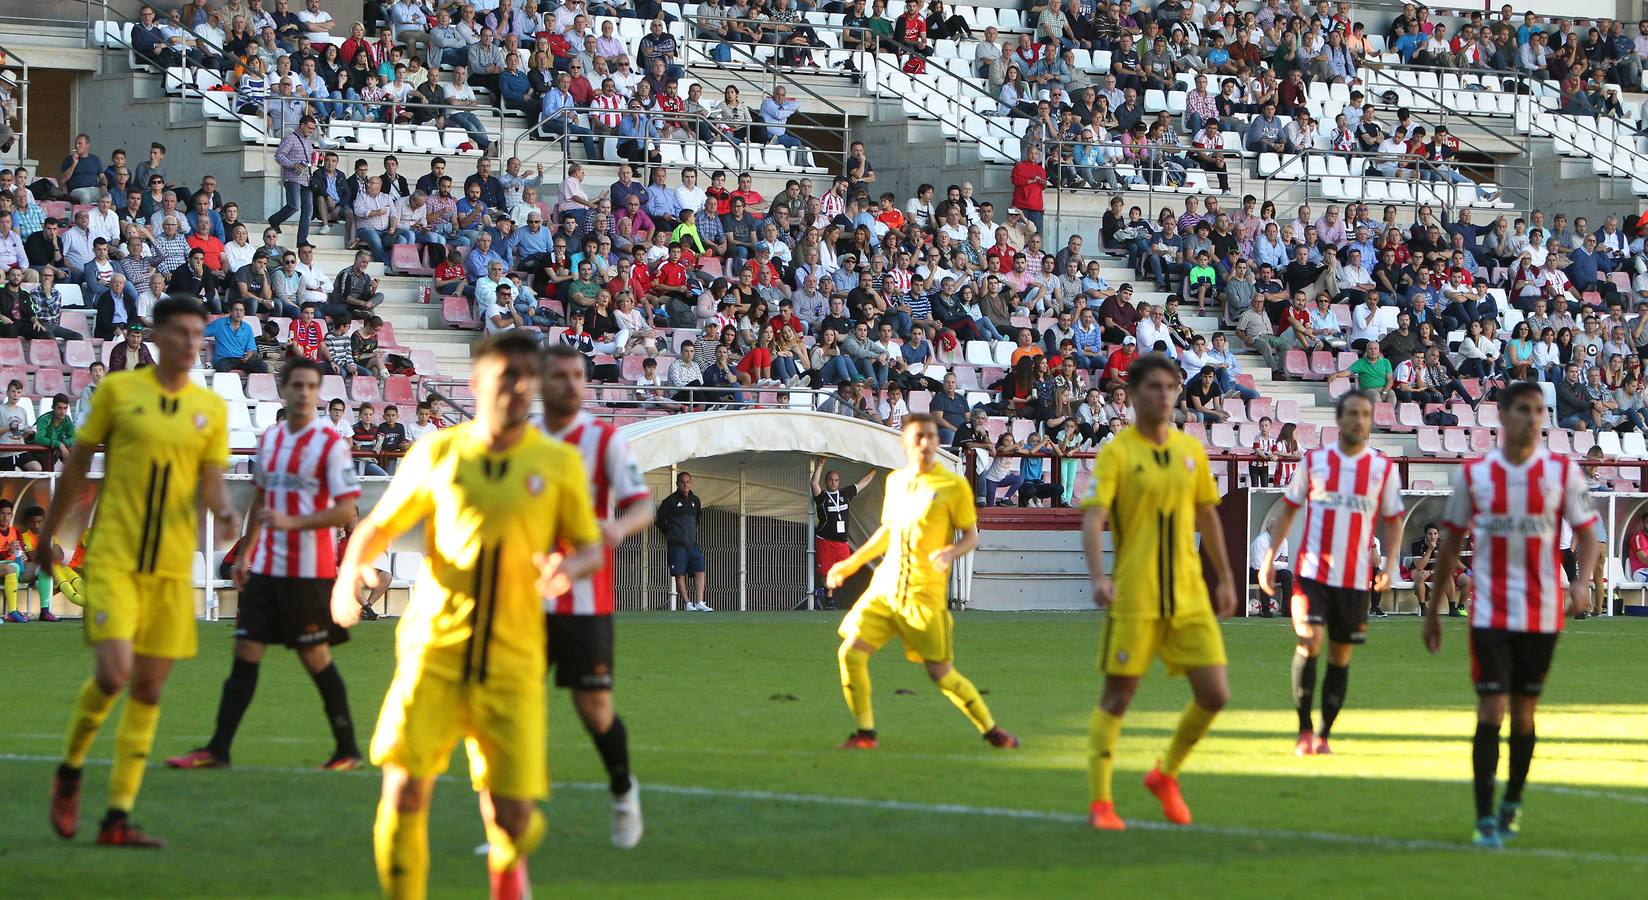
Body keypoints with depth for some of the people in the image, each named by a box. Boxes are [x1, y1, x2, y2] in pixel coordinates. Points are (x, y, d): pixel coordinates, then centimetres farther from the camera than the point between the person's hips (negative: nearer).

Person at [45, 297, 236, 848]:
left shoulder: (211, 409, 8)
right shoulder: (118, 390, 0)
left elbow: (211, 483, 7)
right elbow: (78, 463, 7)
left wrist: (223, 509, -16)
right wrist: (49, 531, 12)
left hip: (173, 565, 4)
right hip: (113, 557, -4)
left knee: (148, 689, 2)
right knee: (114, 674, -17)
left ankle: (119, 817, 8)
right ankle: (70, 771, 10)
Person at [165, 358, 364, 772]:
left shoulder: (331, 444, -10)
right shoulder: (270, 438, 11)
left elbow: (347, 511, -15)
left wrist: (292, 522, -24)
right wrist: (246, 552, 21)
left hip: (308, 570, -6)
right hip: (265, 566, 6)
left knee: (316, 657, 1)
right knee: (245, 652, 2)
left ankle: (348, 751, 13)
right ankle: (217, 750, 1)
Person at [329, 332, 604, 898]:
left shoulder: (558, 462, 4)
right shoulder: (437, 453, 4)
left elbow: (590, 548, 10)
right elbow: (378, 527, 11)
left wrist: (569, 567, -14)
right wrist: (351, 571, -10)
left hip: (513, 663, 0)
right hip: (433, 652, 0)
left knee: (509, 817, -4)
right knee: (405, 792, -14)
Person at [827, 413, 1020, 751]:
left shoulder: (954, 485, -5)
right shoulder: (895, 481, 12)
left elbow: (971, 535, -2)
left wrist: (950, 553, -23)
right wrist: (850, 564, 22)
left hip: (926, 594, -5)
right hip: (885, 587, 5)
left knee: (941, 673, -5)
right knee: (850, 654, -7)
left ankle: (990, 729, 15)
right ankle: (865, 733, 7)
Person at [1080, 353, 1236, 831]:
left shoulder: (1191, 450, 10)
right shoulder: (1116, 452, -7)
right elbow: (1093, 518, -17)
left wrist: (1224, 579, 20)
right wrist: (1099, 576, -32)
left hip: (1189, 596, 5)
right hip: (1134, 598, -5)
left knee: (1214, 694, 0)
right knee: (1117, 697, -2)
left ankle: (1166, 775, 22)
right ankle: (1100, 804, 6)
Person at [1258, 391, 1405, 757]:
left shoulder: (1384, 469, 6)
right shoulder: (1313, 462, 5)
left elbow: (1393, 521, 11)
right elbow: (1288, 510, 13)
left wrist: (1387, 566, -4)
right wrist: (1269, 558, 7)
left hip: (1356, 577, 1)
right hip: (1312, 571, -1)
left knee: (1341, 655, 5)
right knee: (1309, 642, -15)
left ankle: (1323, 735, 14)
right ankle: (1304, 730, -4)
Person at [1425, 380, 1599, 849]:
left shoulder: (1562, 472, 0)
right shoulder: (1473, 474, 1)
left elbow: (1586, 533, 2)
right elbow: (1451, 541, 10)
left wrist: (1582, 581, -18)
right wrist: (1434, 608, 12)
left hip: (1543, 613, 1)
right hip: (1490, 612, -1)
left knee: (1523, 711, 10)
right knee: (1491, 710, -9)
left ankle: (1513, 804, 30)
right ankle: (1485, 821, -9)